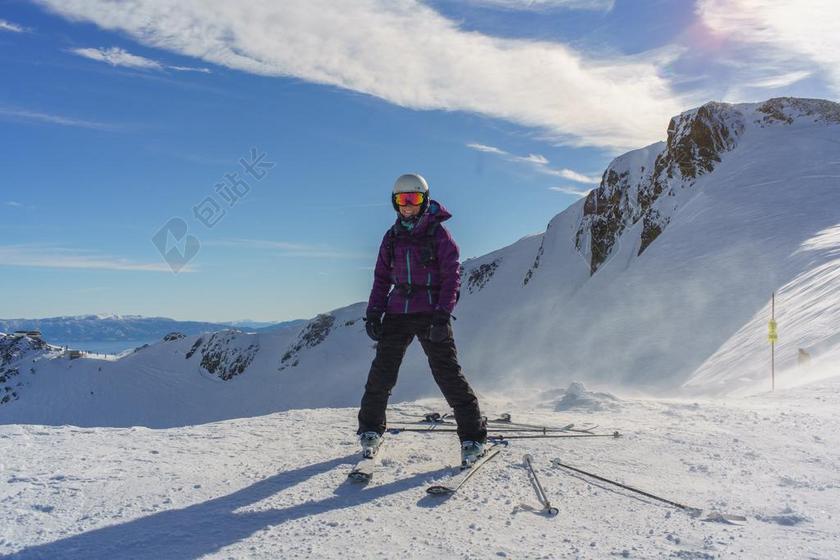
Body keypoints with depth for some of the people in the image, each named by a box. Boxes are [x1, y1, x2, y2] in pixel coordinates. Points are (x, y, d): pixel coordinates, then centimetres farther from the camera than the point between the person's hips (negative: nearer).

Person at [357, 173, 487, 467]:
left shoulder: (438, 233, 0)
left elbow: (452, 275, -6)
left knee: (447, 372, -8)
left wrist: (442, 315, -16)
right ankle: (370, 430, 21)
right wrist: (373, 313, 5)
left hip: (431, 313, -4)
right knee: (382, 371, 3)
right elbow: (382, 278, 16)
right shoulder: (392, 237, 13)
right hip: (398, 312, 4)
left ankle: (473, 435, 0)